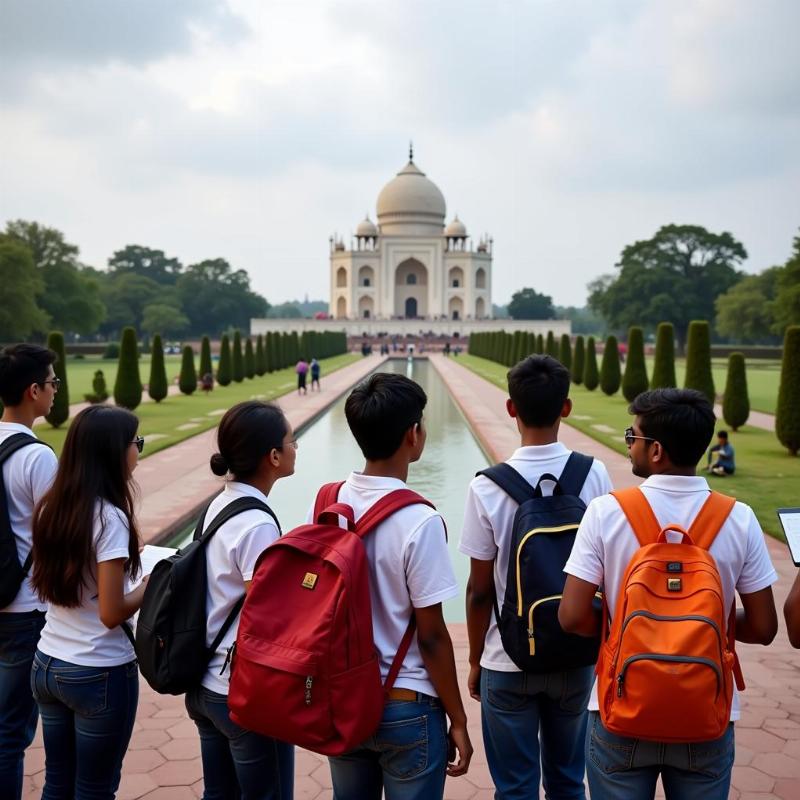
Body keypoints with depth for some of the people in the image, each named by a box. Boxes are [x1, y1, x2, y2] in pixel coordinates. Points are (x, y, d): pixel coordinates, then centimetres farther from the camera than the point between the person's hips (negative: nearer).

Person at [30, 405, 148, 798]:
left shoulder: (50, 508, 1)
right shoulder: (109, 518, -21)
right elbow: (112, 613, -21)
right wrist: (150, 585, -4)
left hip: (47, 665, 7)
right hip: (100, 674, -7)